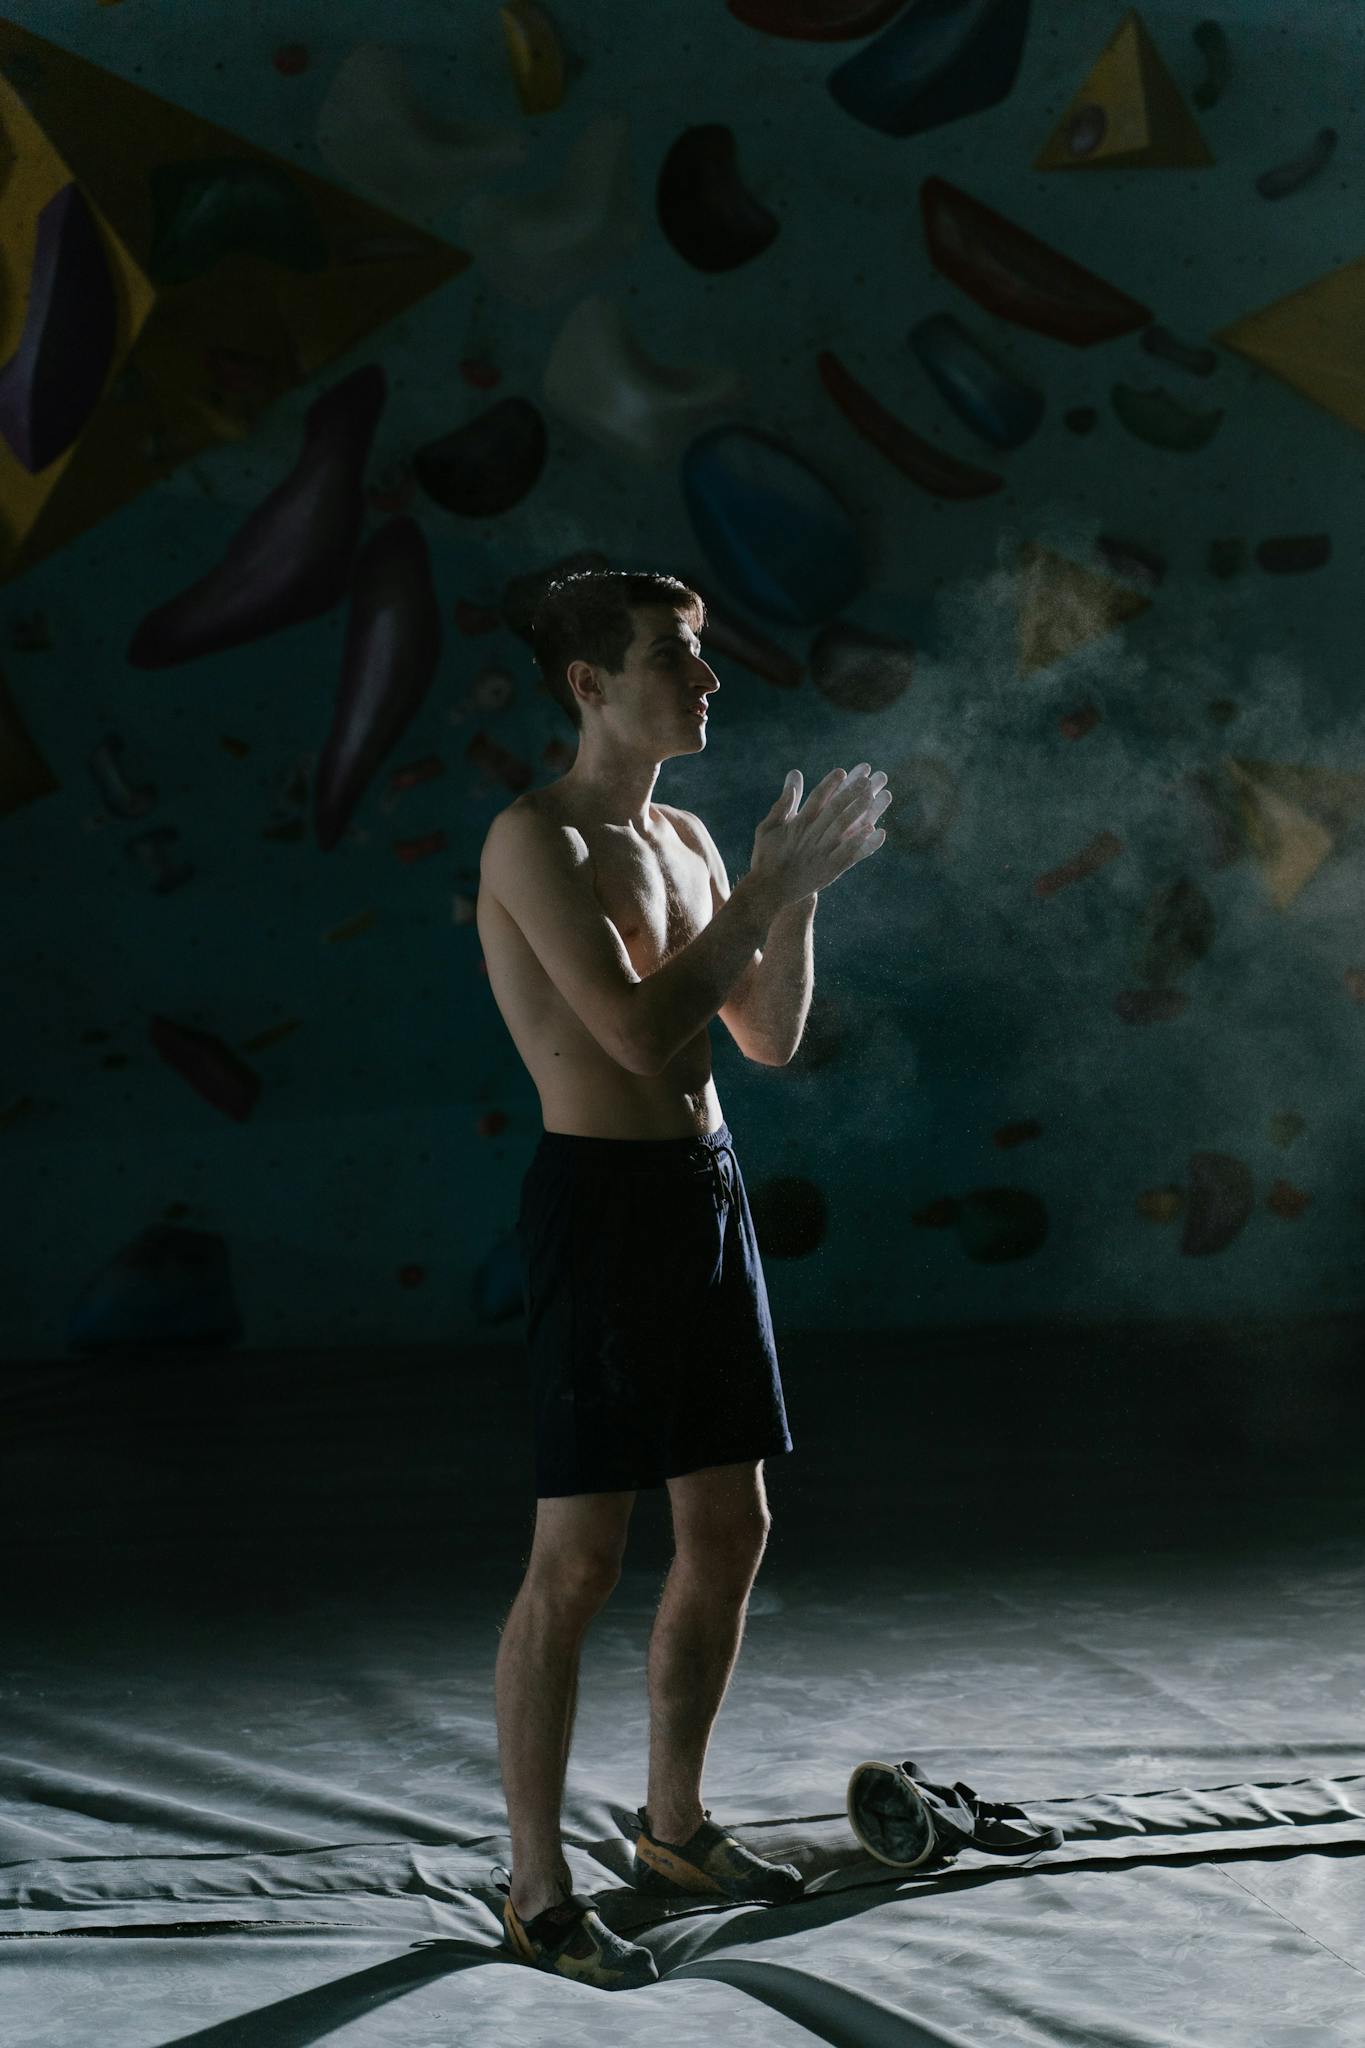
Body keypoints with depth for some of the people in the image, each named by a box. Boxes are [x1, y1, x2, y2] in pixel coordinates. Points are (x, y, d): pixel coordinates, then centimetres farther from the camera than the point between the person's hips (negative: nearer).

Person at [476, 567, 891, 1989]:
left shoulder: (682, 838, 14)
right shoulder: (536, 840, -13)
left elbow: (769, 1037, 16)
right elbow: (639, 1035, -22)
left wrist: (795, 891, 1)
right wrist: (772, 888, -14)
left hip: (706, 1190, 9)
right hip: (598, 1196, -9)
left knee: (730, 1530, 13)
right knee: (578, 1562, -6)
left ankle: (674, 1828, 28)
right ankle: (536, 1891, 2)